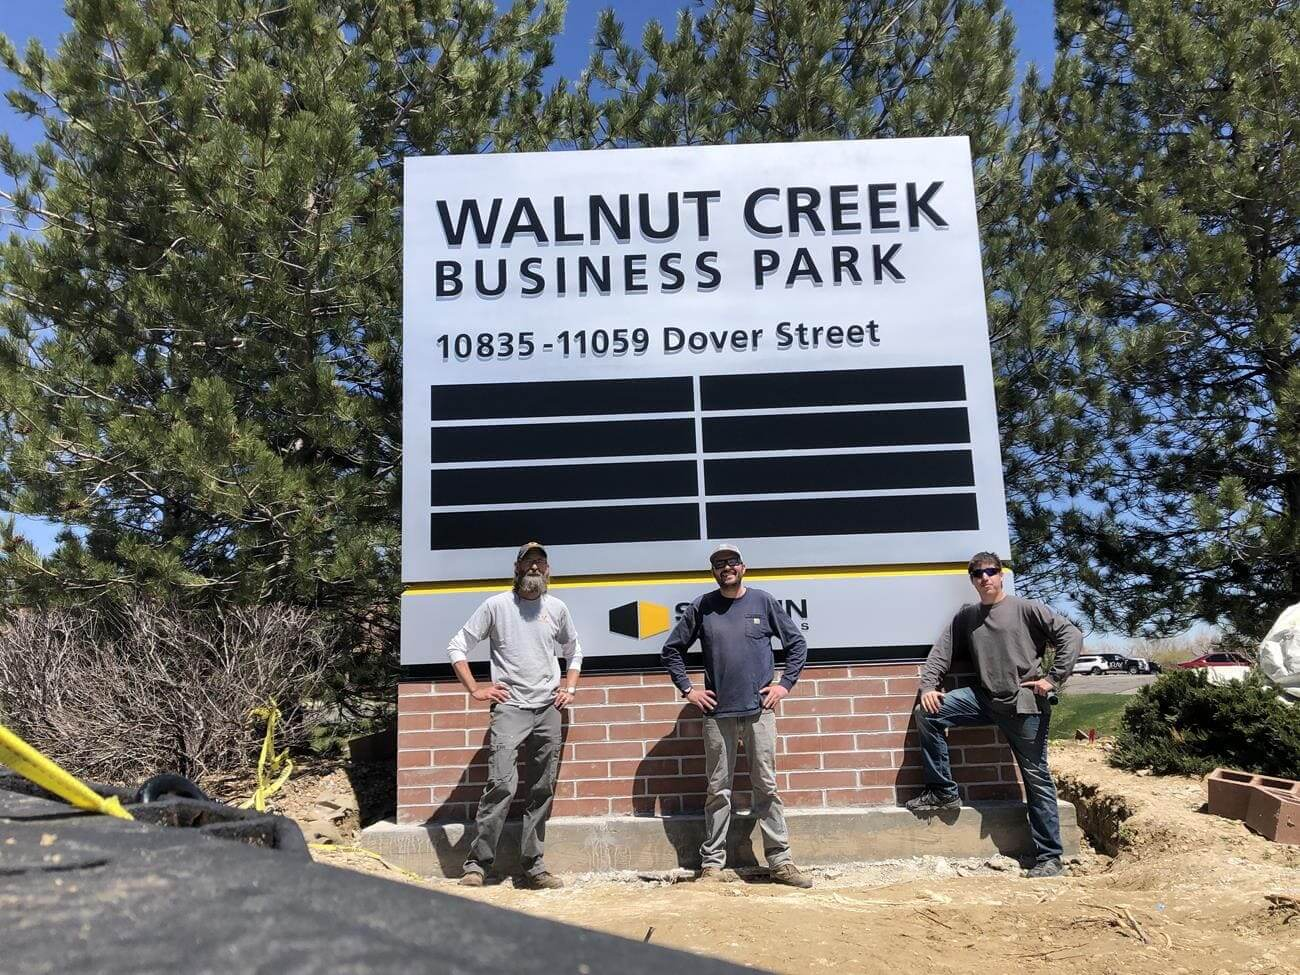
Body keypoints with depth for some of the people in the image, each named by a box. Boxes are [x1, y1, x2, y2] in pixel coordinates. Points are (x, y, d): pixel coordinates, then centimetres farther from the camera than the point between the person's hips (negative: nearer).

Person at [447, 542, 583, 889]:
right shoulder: (497, 605, 1)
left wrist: (570, 688, 15)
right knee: (502, 784, -17)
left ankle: (533, 867, 13)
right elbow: (457, 646, 3)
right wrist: (475, 690, -3)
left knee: (542, 792, 5)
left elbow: (574, 652, 28)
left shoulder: (557, 609, 11)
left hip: (548, 709, 4)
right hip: (509, 708, -4)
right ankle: (476, 864, -8)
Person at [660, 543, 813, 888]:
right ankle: (712, 863, 13)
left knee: (767, 786, 3)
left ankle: (780, 861, 11)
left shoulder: (762, 602, 4)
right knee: (719, 791, 6)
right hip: (718, 712, 0)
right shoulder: (701, 608, 4)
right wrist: (687, 688, 4)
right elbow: (672, 649, 12)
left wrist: (785, 684, 2)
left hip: (759, 710, 0)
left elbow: (797, 644, 9)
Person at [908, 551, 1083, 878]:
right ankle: (943, 790, 0)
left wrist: (1053, 679, -10)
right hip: (985, 699, 4)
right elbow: (941, 652, 9)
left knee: (1037, 778, 1)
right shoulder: (965, 617, 12)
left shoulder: (1026, 609, -2)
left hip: (1025, 704, -4)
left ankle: (1049, 856, 12)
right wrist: (928, 686, -7)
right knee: (927, 714, -10)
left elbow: (1071, 635, -6)